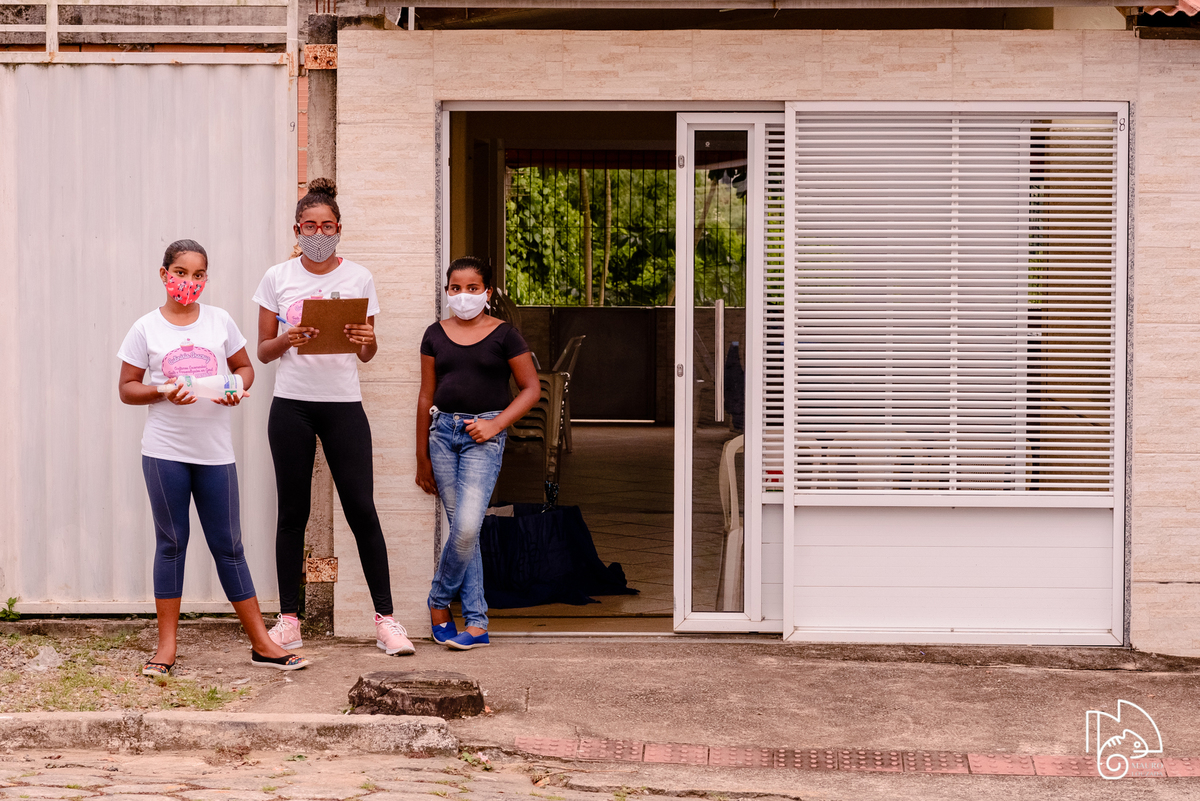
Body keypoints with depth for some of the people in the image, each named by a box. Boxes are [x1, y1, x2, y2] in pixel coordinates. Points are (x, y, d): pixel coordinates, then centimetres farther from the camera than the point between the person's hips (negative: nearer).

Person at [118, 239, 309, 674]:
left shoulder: (220, 321, 5)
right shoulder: (146, 329, 1)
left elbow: (244, 367, 14)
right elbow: (126, 388, 3)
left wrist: (236, 388, -8)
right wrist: (163, 393, -15)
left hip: (215, 450, 1)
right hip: (165, 450, -1)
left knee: (228, 545, 6)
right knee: (171, 543, 5)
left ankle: (261, 642, 11)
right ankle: (167, 645, 13)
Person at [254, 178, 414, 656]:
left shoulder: (358, 278, 5)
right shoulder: (278, 278, 4)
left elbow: (367, 355, 9)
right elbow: (263, 351, 6)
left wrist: (367, 340, -14)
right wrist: (287, 340, -14)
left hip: (343, 404, 0)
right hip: (291, 405, 0)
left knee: (362, 509, -4)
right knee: (292, 512, 5)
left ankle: (385, 618, 3)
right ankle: (289, 620, 13)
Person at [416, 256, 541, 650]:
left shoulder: (503, 335, 2)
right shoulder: (436, 334, 11)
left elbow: (531, 388, 4)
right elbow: (426, 396, 14)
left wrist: (496, 424, -9)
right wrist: (422, 458, 14)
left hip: (483, 435, -3)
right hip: (443, 430, 3)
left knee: (467, 526, -16)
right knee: (462, 528, 2)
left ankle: (439, 602, 6)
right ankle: (476, 623, 6)